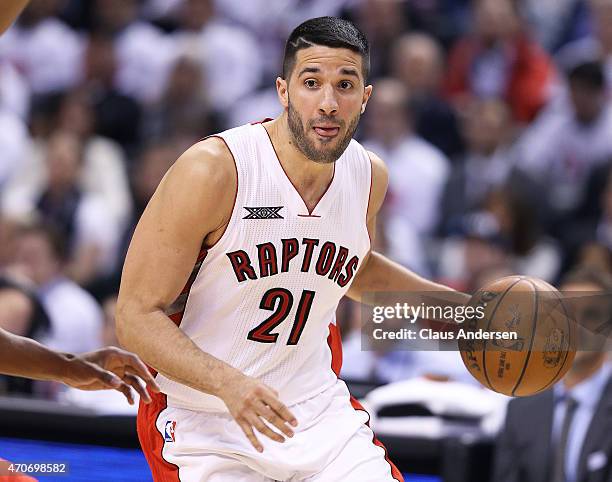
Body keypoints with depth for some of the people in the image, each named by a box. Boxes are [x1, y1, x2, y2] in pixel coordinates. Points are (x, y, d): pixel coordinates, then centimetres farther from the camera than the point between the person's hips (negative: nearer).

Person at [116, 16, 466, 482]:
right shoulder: (212, 172, -20)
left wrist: (461, 304, 17)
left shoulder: (370, 176, 0)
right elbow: (136, 316, -19)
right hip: (204, 420, -5)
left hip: (317, 406, 5)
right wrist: (228, 383, -33)